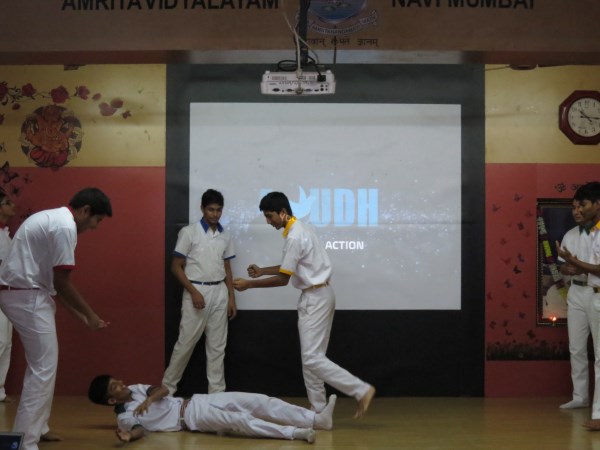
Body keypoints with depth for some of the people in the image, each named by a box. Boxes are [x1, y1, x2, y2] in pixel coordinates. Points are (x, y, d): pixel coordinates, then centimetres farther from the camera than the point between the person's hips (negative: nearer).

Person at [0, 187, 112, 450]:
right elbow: (62, 282, -15)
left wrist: (80, 317, 19)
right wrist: (90, 314, -3)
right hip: (26, 296, -11)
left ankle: (35, 428, 32)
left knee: (41, 364, 21)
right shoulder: (66, 226, -15)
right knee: (44, 367, -7)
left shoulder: (53, 219, 18)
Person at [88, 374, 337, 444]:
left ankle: (318, 419, -11)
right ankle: (295, 432, -42)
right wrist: (128, 436, -43)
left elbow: (163, 389, 3)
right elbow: (139, 430, -20)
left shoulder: (134, 389, 14)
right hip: (191, 419, -7)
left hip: (193, 401, 7)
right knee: (239, 421, -31)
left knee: (257, 401, -8)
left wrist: (150, 399, -17)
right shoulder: (125, 416, -4)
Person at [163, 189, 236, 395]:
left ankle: (217, 391, 14)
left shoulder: (225, 236, 9)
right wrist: (193, 292, -15)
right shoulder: (189, 232, -6)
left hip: (219, 293, 5)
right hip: (196, 292, -5)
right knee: (186, 342, 0)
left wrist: (232, 298, 8)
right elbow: (176, 267, -7)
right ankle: (168, 386, 14)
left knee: (217, 345, 7)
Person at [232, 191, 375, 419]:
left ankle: (361, 390, -8)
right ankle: (319, 410, 14)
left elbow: (283, 279, -17)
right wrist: (261, 271, 15)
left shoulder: (295, 237, -21)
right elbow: (289, 267, 21)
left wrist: (249, 284, -10)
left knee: (311, 358, -10)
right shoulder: (299, 230, 11)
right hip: (318, 296, 10)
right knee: (311, 356, 11)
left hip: (315, 298, -10)